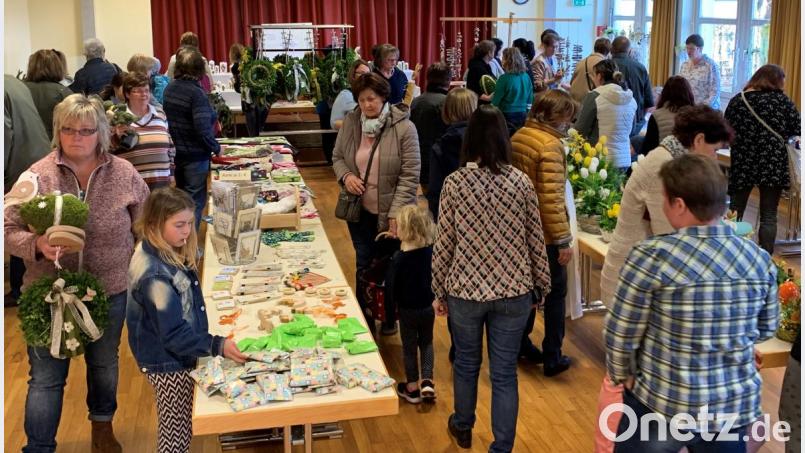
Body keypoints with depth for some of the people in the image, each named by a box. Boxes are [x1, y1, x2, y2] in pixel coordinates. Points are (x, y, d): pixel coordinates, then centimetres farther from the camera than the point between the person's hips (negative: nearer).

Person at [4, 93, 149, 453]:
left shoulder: (125, 174, -6)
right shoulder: (36, 177, -9)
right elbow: (9, 231, -7)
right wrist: (37, 244, -26)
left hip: (110, 292, 2)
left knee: (105, 366, 22)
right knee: (46, 377, 7)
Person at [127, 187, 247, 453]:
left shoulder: (163, 253, -3)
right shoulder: (155, 276, -31)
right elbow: (173, 335, -29)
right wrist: (217, 346, -34)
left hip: (176, 357, 9)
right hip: (169, 363, -9)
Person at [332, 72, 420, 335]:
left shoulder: (404, 128, -13)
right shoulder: (350, 123, -1)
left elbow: (409, 175, -14)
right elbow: (337, 157, 12)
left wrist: (396, 213, -19)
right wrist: (345, 175, -10)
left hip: (390, 213, -3)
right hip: (360, 210, 3)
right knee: (363, 266, 12)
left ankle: (389, 318, 34)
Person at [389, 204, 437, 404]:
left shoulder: (400, 257, -21)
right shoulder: (433, 251, -11)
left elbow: (395, 286, -12)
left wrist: (397, 304, 5)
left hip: (407, 309, -3)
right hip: (428, 306, 3)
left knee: (409, 347, 13)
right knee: (427, 343, 22)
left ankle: (412, 388, 24)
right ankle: (427, 381, 11)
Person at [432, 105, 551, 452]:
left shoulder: (454, 182, -10)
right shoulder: (522, 182, -7)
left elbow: (443, 244, -6)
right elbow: (535, 240, -1)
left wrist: (439, 292, 6)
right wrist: (541, 286, 12)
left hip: (465, 289, 0)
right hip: (514, 291, 0)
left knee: (466, 362, 22)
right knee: (504, 373, 10)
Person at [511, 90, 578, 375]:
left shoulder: (519, 137, 4)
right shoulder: (550, 144, -21)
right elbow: (551, 198, -25)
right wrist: (564, 240, -20)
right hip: (545, 233, -8)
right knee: (555, 294, 7)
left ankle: (521, 345, 32)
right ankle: (552, 357, 15)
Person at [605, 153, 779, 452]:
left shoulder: (652, 256, -20)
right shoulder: (760, 259, -5)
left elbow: (620, 333, -12)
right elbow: (766, 329, 10)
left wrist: (622, 375, 6)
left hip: (662, 405, -4)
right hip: (736, 407, 4)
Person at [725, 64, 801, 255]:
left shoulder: (737, 100, 4)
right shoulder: (782, 100, -1)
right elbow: (797, 129, 0)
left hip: (742, 162, 2)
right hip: (773, 163, -2)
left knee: (735, 213, 11)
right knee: (769, 216, 3)